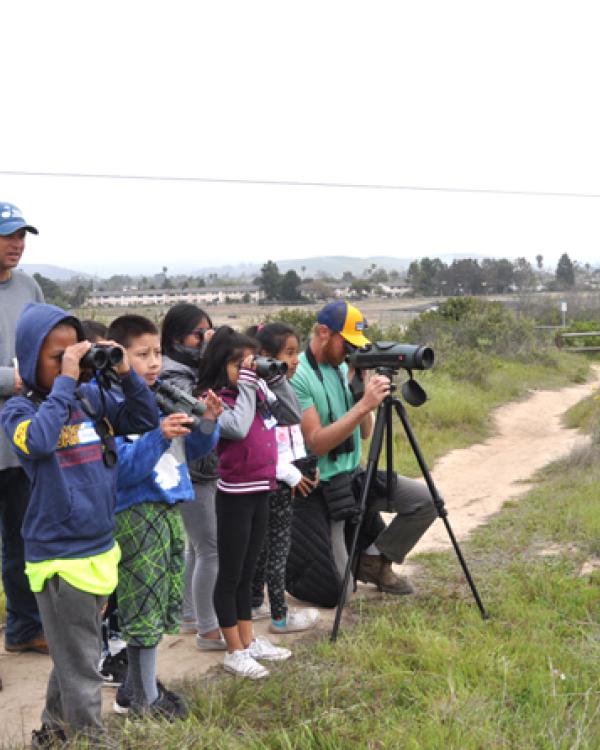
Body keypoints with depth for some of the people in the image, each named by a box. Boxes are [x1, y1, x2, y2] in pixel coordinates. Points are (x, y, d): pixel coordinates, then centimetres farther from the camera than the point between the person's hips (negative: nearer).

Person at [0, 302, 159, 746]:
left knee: (72, 656, 22)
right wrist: (64, 382, -26)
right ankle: (91, 737, 19)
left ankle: (56, 727, 40)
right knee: (81, 664, 5)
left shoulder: (93, 397, 3)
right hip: (59, 555, -6)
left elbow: (146, 420, 6)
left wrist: (126, 373, -8)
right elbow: (38, 442, -32)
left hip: (101, 548, 6)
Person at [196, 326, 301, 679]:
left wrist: (278, 380, -2)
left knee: (248, 571, 17)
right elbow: (238, 428, -30)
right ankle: (235, 651, 15)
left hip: (261, 490, 7)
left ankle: (249, 641, 28)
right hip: (235, 495, -7)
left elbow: (294, 416, 8)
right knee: (231, 574, 5)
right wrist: (246, 387, -21)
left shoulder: (259, 391, 5)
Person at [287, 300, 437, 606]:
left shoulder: (344, 369, 6)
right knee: (334, 591, -6)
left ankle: (375, 560, 11)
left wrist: (360, 387, -8)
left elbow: (364, 432, 6)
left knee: (426, 500, -6)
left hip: (353, 476, 7)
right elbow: (317, 443, -24)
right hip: (318, 489, -7)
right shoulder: (297, 376, -18)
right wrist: (365, 404, -28)